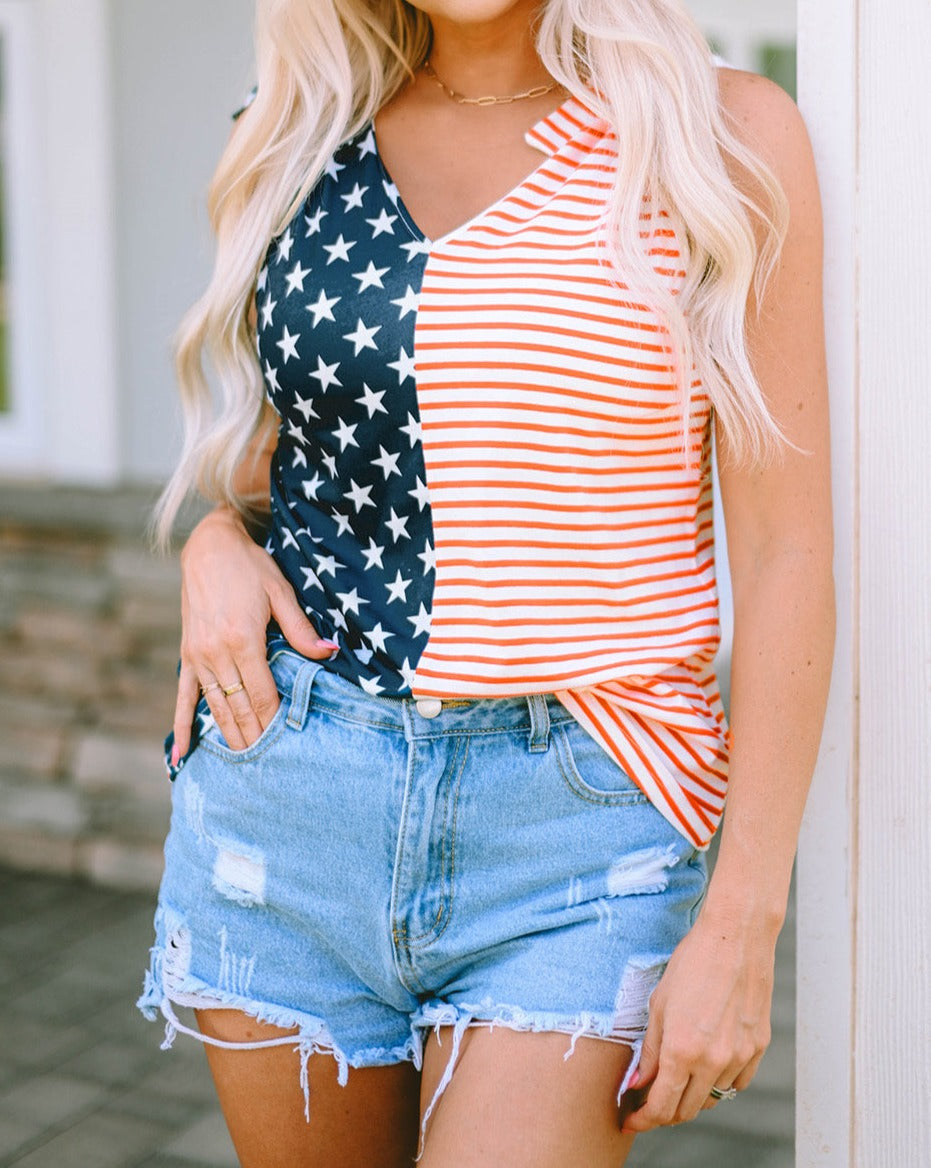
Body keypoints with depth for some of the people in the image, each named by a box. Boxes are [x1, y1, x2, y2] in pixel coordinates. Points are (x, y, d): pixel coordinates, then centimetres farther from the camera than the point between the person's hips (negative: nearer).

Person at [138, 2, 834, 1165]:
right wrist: (218, 538, -1)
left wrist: (740, 923, -9)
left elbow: (784, 549, -6)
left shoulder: (725, 133, -4)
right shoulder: (297, 139, 8)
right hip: (284, 797, 4)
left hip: (571, 824, -3)